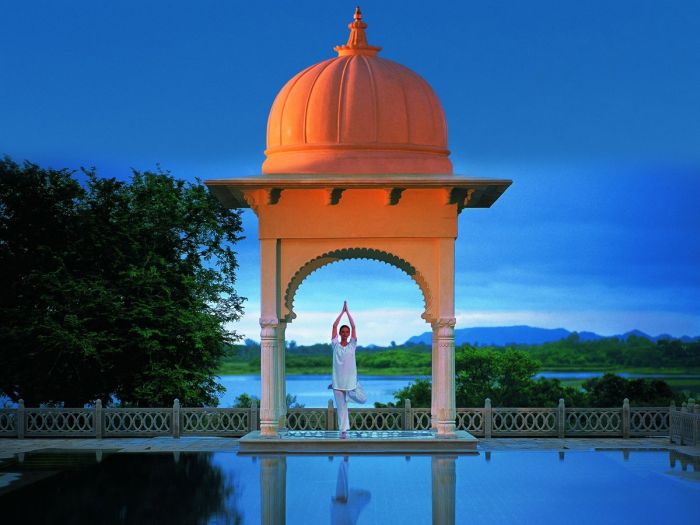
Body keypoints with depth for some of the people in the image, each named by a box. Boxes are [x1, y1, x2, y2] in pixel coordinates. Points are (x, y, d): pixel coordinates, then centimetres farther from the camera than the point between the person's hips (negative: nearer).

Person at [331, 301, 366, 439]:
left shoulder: (352, 345, 3)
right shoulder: (335, 345, 2)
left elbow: (354, 327, -3)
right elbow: (334, 326, -3)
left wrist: (348, 311, -2)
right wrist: (342, 311, 0)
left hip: (351, 380, 1)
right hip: (338, 380, -1)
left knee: (362, 399, -8)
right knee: (341, 407, 2)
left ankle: (350, 392, 20)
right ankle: (343, 430, 11)